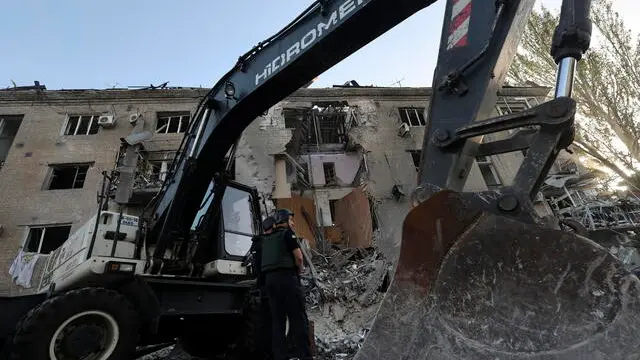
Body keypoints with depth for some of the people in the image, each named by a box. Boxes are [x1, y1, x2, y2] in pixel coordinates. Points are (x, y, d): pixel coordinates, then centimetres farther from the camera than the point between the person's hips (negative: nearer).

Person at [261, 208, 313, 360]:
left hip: (269, 278, 7)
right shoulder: (287, 233, 1)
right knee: (298, 318, -5)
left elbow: (269, 259, 19)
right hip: (286, 277, -7)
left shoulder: (267, 239, 22)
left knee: (277, 319, 7)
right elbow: (298, 257, -7)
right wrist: (300, 269, 11)